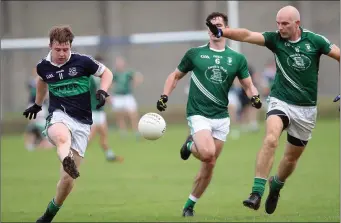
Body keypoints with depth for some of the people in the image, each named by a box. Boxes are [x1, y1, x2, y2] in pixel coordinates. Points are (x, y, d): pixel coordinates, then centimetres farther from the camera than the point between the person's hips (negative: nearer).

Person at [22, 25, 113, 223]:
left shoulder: (82, 62, -5)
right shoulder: (43, 67, 4)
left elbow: (107, 73, 9)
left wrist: (103, 92, -9)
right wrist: (37, 104, 39)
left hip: (82, 123, 0)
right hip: (59, 116, 0)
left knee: (68, 178, -2)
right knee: (62, 137, -42)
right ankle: (67, 161, -73)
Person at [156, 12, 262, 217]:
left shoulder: (237, 58, 5)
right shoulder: (195, 54, 2)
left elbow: (248, 85, 9)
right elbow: (175, 76, 12)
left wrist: (255, 97, -13)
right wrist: (164, 96, -2)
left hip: (221, 118, 3)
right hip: (198, 114, -3)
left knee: (209, 165, 5)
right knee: (207, 153, -27)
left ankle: (190, 206, 20)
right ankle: (191, 145, 8)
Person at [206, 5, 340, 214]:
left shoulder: (314, 40, -7)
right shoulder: (275, 39, -7)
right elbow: (247, 35, -19)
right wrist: (221, 32, -36)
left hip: (306, 108, 1)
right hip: (281, 101, -1)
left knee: (292, 157, 12)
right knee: (271, 139, -29)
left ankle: (275, 187, 42)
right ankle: (257, 192, -30)